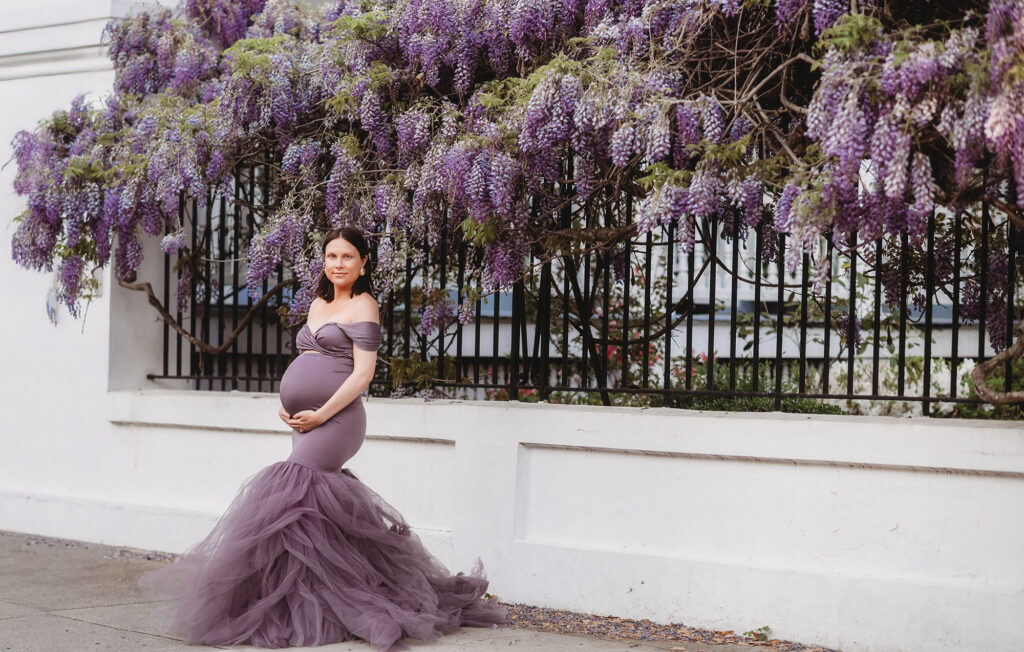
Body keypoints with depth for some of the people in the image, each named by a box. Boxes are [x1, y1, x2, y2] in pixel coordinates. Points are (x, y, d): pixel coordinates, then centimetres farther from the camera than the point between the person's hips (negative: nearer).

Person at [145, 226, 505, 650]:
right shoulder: (319, 305, 22)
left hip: (335, 421, -8)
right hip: (306, 424, 8)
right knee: (321, 507, 2)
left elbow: (362, 373, -10)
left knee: (287, 496, -17)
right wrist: (287, 407, 11)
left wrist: (320, 414, -14)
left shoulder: (362, 306, -1)